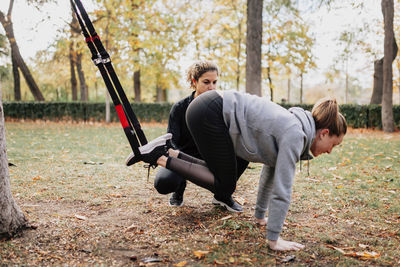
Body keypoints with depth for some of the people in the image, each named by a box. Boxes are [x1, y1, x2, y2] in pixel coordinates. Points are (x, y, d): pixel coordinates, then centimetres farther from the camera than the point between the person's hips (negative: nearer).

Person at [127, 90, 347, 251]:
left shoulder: (292, 129, 12)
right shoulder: (295, 134, -16)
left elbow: (270, 170, 21)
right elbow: (282, 188, -20)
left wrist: (260, 215, 26)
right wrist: (273, 239, -15)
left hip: (212, 110, 10)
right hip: (210, 112, -10)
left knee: (224, 173, 16)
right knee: (224, 185, 0)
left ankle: (171, 153, 16)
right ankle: (160, 157, 0)